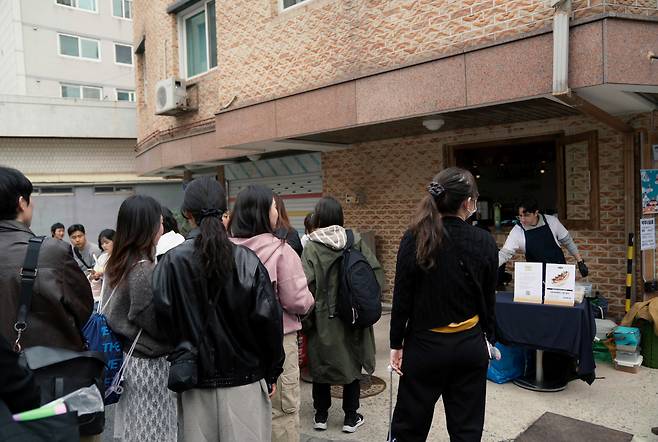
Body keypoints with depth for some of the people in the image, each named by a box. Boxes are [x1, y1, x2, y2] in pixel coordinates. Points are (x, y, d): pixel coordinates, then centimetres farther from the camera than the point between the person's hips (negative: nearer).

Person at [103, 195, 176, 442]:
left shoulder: (116, 266, 3)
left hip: (125, 358, 8)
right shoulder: (145, 271, -22)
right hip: (148, 364, -8)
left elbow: (111, 312, 11)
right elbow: (160, 327, -20)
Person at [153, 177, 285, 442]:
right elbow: (268, 319, -11)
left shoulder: (172, 262, -10)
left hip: (196, 381, 1)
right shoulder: (247, 260, -11)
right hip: (245, 378, -1)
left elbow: (164, 319, -12)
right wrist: (272, 372, 1)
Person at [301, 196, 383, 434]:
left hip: (323, 318, -2)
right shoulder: (355, 241, -6)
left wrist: (306, 319, -8)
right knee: (352, 364, 16)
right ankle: (351, 417, 25)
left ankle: (321, 415, 28)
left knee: (322, 365, 15)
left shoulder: (312, 247, -14)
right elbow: (377, 273, -5)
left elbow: (307, 286, -20)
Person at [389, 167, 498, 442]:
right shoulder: (485, 242, -6)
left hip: (425, 345, -1)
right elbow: (488, 299, 3)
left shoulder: (414, 239, -12)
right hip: (470, 346, 2)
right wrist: (489, 338, 18)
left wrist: (396, 344, 0)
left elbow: (402, 297, -9)